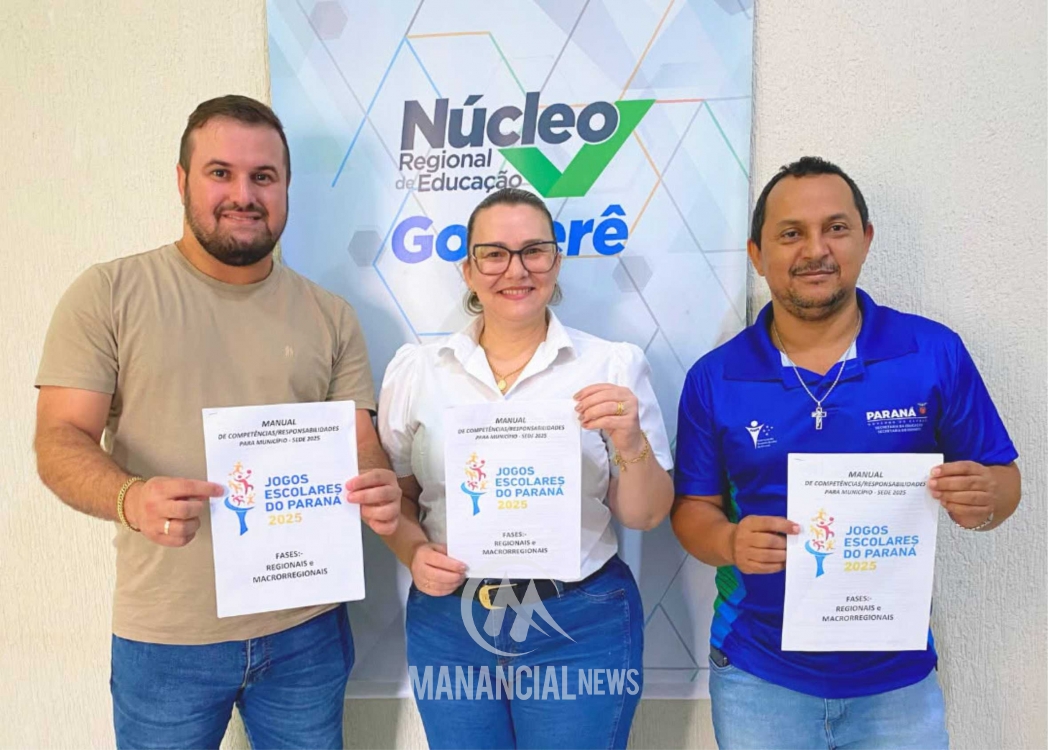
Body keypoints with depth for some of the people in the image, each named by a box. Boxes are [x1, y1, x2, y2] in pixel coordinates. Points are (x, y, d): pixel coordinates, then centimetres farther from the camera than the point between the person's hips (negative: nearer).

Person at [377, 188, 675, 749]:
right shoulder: (414, 369, 0)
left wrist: (631, 444, -20)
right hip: (447, 621, 2)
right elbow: (396, 494, 8)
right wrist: (414, 553, -10)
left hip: (581, 624, -1)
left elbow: (645, 516, -2)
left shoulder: (614, 366, -5)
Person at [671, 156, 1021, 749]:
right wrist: (729, 542, -21)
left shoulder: (935, 353, -7)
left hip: (896, 673, 1)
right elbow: (692, 507, -1)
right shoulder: (715, 378, -6)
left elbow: (1002, 481, 1)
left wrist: (983, 501, -21)